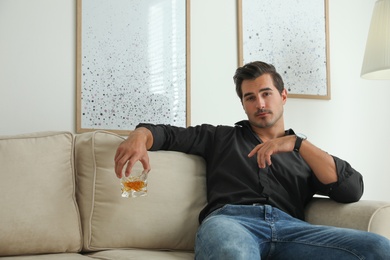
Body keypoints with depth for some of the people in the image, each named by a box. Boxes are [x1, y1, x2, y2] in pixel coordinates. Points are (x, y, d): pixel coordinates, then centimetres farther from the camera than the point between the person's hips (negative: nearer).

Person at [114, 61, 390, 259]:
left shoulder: (305, 153, 30)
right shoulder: (222, 137, 31)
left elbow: (353, 190, 12)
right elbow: (168, 133, 21)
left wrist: (297, 143, 3)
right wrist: (139, 136, -5)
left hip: (290, 227, 4)